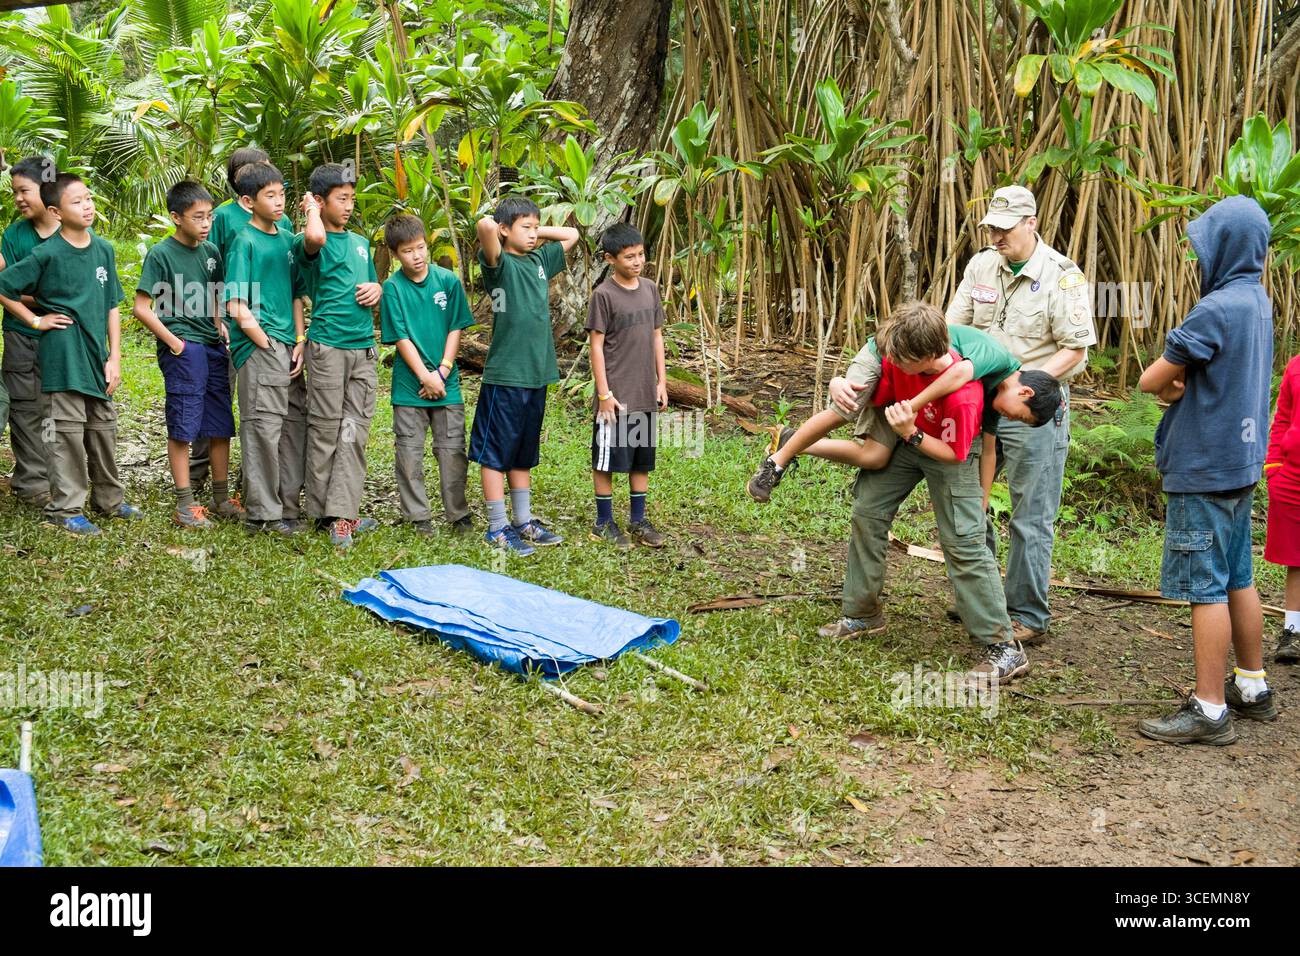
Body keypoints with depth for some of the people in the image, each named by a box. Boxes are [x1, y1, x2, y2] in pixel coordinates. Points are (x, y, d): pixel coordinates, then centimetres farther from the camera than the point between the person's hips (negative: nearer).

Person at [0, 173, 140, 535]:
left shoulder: (104, 249, 6)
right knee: (68, 430, -2)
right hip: (64, 352, -5)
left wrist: (114, 358, 4)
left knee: (103, 428, 13)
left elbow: (112, 307, 9)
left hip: (96, 352, 5)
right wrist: (36, 320, -4)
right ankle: (65, 508, 6)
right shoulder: (47, 254, -10)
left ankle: (109, 499, 27)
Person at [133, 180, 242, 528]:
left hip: (214, 347, 6)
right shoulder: (161, 254, -7)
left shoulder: (211, 252, 11)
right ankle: (185, 505, 3)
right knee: (183, 426, -2)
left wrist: (221, 328, 6)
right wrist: (174, 342, -11)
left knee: (221, 426, 9)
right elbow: (141, 308, -9)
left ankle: (222, 498, 19)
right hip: (183, 350, -6)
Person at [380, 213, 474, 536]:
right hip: (409, 385, -1)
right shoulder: (393, 288, -6)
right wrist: (426, 377, -12)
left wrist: (442, 371, -7)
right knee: (410, 454, 4)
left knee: (453, 451, 5)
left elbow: (456, 329, 1)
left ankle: (459, 515, 15)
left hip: (447, 384, 1)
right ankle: (419, 518, 14)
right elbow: (400, 338, -7)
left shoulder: (448, 280, -1)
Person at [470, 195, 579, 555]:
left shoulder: (539, 260, 11)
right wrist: (493, 226, -7)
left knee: (523, 454, 16)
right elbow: (485, 225, -29)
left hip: (536, 374, 7)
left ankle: (524, 522, 25)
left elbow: (571, 235, 25)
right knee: (495, 453, 2)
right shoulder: (500, 263, -10)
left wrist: (536, 232, 12)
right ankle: (497, 528, 8)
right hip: (505, 376, -7)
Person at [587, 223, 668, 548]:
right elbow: (596, 345, -10)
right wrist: (604, 394, -12)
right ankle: (604, 524, 15)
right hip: (616, 396, -6)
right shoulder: (604, 295, -11)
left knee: (642, 459, 13)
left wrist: (662, 382, 10)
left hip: (645, 395, 6)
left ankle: (638, 520, 24)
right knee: (607, 460, 3)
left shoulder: (650, 289, 6)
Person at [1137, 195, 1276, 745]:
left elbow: (1150, 380, -15)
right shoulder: (1255, 300, 9)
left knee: (1205, 587, -4)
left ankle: (1210, 711, 1)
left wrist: (1166, 383, 5)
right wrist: (1181, 385, -6)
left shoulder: (1218, 308, -21)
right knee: (1238, 579, 17)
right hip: (1241, 459, 9)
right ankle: (1253, 689, 28)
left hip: (1205, 467, -9)